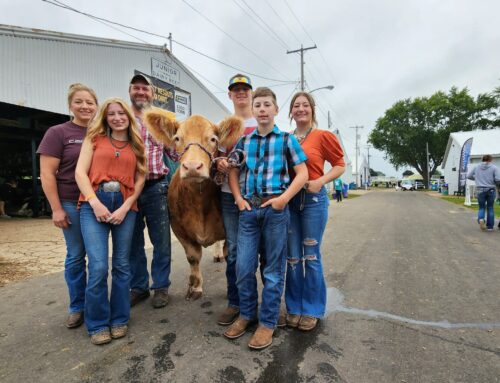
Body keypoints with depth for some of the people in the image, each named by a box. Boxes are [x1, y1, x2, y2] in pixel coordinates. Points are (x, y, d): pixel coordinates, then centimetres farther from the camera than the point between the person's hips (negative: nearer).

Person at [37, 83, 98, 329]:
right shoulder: (57, 133, -2)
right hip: (72, 204, -3)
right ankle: (77, 307, 24)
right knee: (76, 256, 7)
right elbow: (47, 174, -6)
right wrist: (56, 208, -11)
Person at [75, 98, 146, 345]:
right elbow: (80, 172, 1)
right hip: (94, 205, -1)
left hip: (125, 207, 2)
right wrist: (95, 203, -12)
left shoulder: (136, 145, 13)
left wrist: (125, 208, -7)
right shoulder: (94, 138, 10)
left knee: (121, 265, 6)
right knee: (98, 266, -7)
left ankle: (119, 319, 23)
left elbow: (140, 179, 6)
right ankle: (97, 324, 13)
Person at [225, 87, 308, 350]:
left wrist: (284, 198, -13)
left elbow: (302, 173, 0)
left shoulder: (286, 139, 4)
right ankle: (246, 314, 28)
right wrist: (238, 198, 0)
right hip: (248, 209, 3)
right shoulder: (244, 141, 13)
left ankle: (268, 322, 20)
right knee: (243, 266, 6)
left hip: (275, 208, -3)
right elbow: (233, 172, 15)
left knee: (273, 269, 6)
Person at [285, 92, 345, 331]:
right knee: (292, 257, 9)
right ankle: (294, 308, 25)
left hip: (313, 199, -3)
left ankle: (312, 310, 22)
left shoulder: (322, 136, -1)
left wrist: (321, 181, -14)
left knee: (311, 256, 5)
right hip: (288, 200, 3)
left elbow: (340, 165, 2)